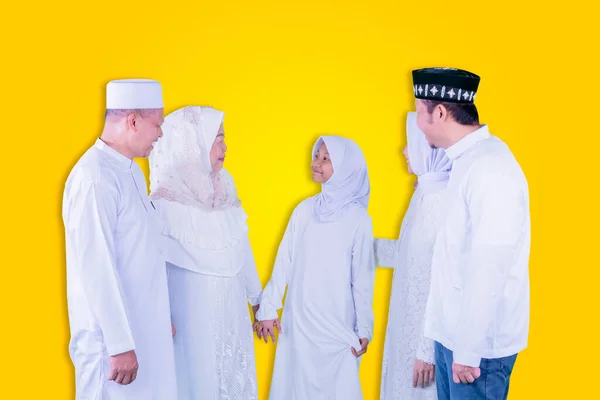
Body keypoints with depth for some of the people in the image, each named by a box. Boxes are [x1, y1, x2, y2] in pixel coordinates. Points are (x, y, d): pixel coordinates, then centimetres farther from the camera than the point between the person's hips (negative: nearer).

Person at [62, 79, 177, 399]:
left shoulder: (131, 171, 9)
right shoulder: (95, 179, -20)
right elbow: (96, 269, -22)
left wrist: (161, 317, 18)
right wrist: (120, 344, -20)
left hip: (144, 327, 8)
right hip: (112, 332, -8)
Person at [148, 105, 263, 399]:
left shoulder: (224, 190, 4)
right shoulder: (165, 201, -16)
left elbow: (242, 250, 10)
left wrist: (258, 298, 15)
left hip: (232, 312, 6)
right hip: (191, 315, -6)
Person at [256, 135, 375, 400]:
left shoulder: (358, 219, -8)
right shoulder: (304, 210, 1)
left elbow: (363, 278, -5)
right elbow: (284, 263, 4)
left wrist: (364, 329, -2)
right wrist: (268, 308, 4)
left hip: (337, 326, -3)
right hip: (298, 321, 3)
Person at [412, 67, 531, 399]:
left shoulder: (490, 169, -21)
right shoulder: (467, 160, 6)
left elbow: (488, 270, -23)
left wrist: (468, 350, -19)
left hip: (478, 341, -8)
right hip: (452, 332, 8)